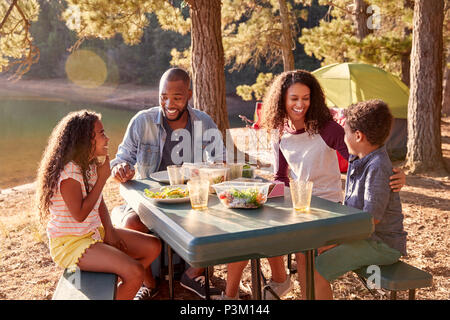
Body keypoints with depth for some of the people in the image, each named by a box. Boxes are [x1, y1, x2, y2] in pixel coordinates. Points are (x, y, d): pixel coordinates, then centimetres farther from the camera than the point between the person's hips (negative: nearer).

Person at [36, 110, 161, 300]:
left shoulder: (91, 165, 7)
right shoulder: (68, 172, -22)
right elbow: (80, 215, -24)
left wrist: (109, 231, -1)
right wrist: (102, 179, -20)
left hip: (94, 233, 9)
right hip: (70, 243, -9)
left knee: (153, 246, 7)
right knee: (135, 272, -25)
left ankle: (114, 285, 20)